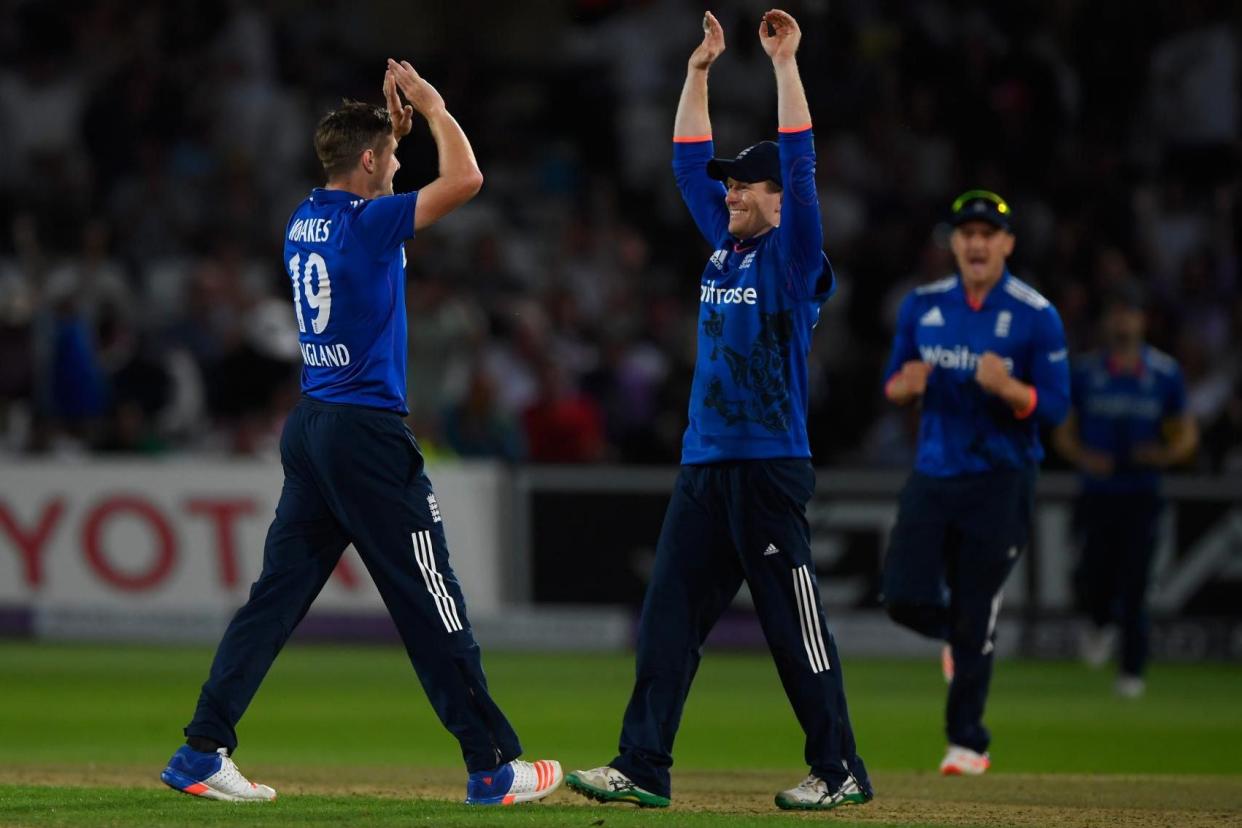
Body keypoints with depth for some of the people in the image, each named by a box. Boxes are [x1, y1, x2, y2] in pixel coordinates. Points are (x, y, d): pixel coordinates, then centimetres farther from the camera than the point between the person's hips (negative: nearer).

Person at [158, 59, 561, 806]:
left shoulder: (305, 221, 10)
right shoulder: (366, 224, -13)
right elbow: (465, 179, -17)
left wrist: (393, 123, 24)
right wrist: (431, 105, -4)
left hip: (310, 429, 8)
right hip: (369, 434, -8)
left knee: (277, 596, 7)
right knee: (433, 605, -2)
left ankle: (204, 752, 2)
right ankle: (493, 767, 3)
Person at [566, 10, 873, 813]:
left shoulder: (794, 257, -5)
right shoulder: (724, 245, 15)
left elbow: (800, 162, -15)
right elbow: (691, 161, 21)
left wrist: (786, 63, -14)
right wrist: (699, 71, 17)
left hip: (770, 467, -8)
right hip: (703, 466, 8)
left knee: (796, 625, -4)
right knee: (669, 619, 2)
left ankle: (841, 772, 4)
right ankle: (643, 769, 2)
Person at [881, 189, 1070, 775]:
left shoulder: (1036, 316, -6)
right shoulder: (922, 306, 6)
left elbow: (1054, 408, -6)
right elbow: (895, 389, 13)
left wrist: (1007, 388, -26)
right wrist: (906, 385, -12)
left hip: (999, 482, -3)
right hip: (932, 478, 3)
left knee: (974, 621, -2)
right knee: (906, 599, -9)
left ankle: (967, 741, 11)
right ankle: (960, 639, 26)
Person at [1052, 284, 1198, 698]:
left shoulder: (1165, 373, 4)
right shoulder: (1084, 372, 4)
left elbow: (1186, 434, 11)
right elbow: (1064, 432, 10)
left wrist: (1166, 454, -11)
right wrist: (1083, 457, -10)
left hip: (1141, 494, -1)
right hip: (1098, 490, 1)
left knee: (1134, 581, -8)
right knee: (1095, 575, -5)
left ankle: (1132, 670, 2)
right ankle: (1102, 624, 31)